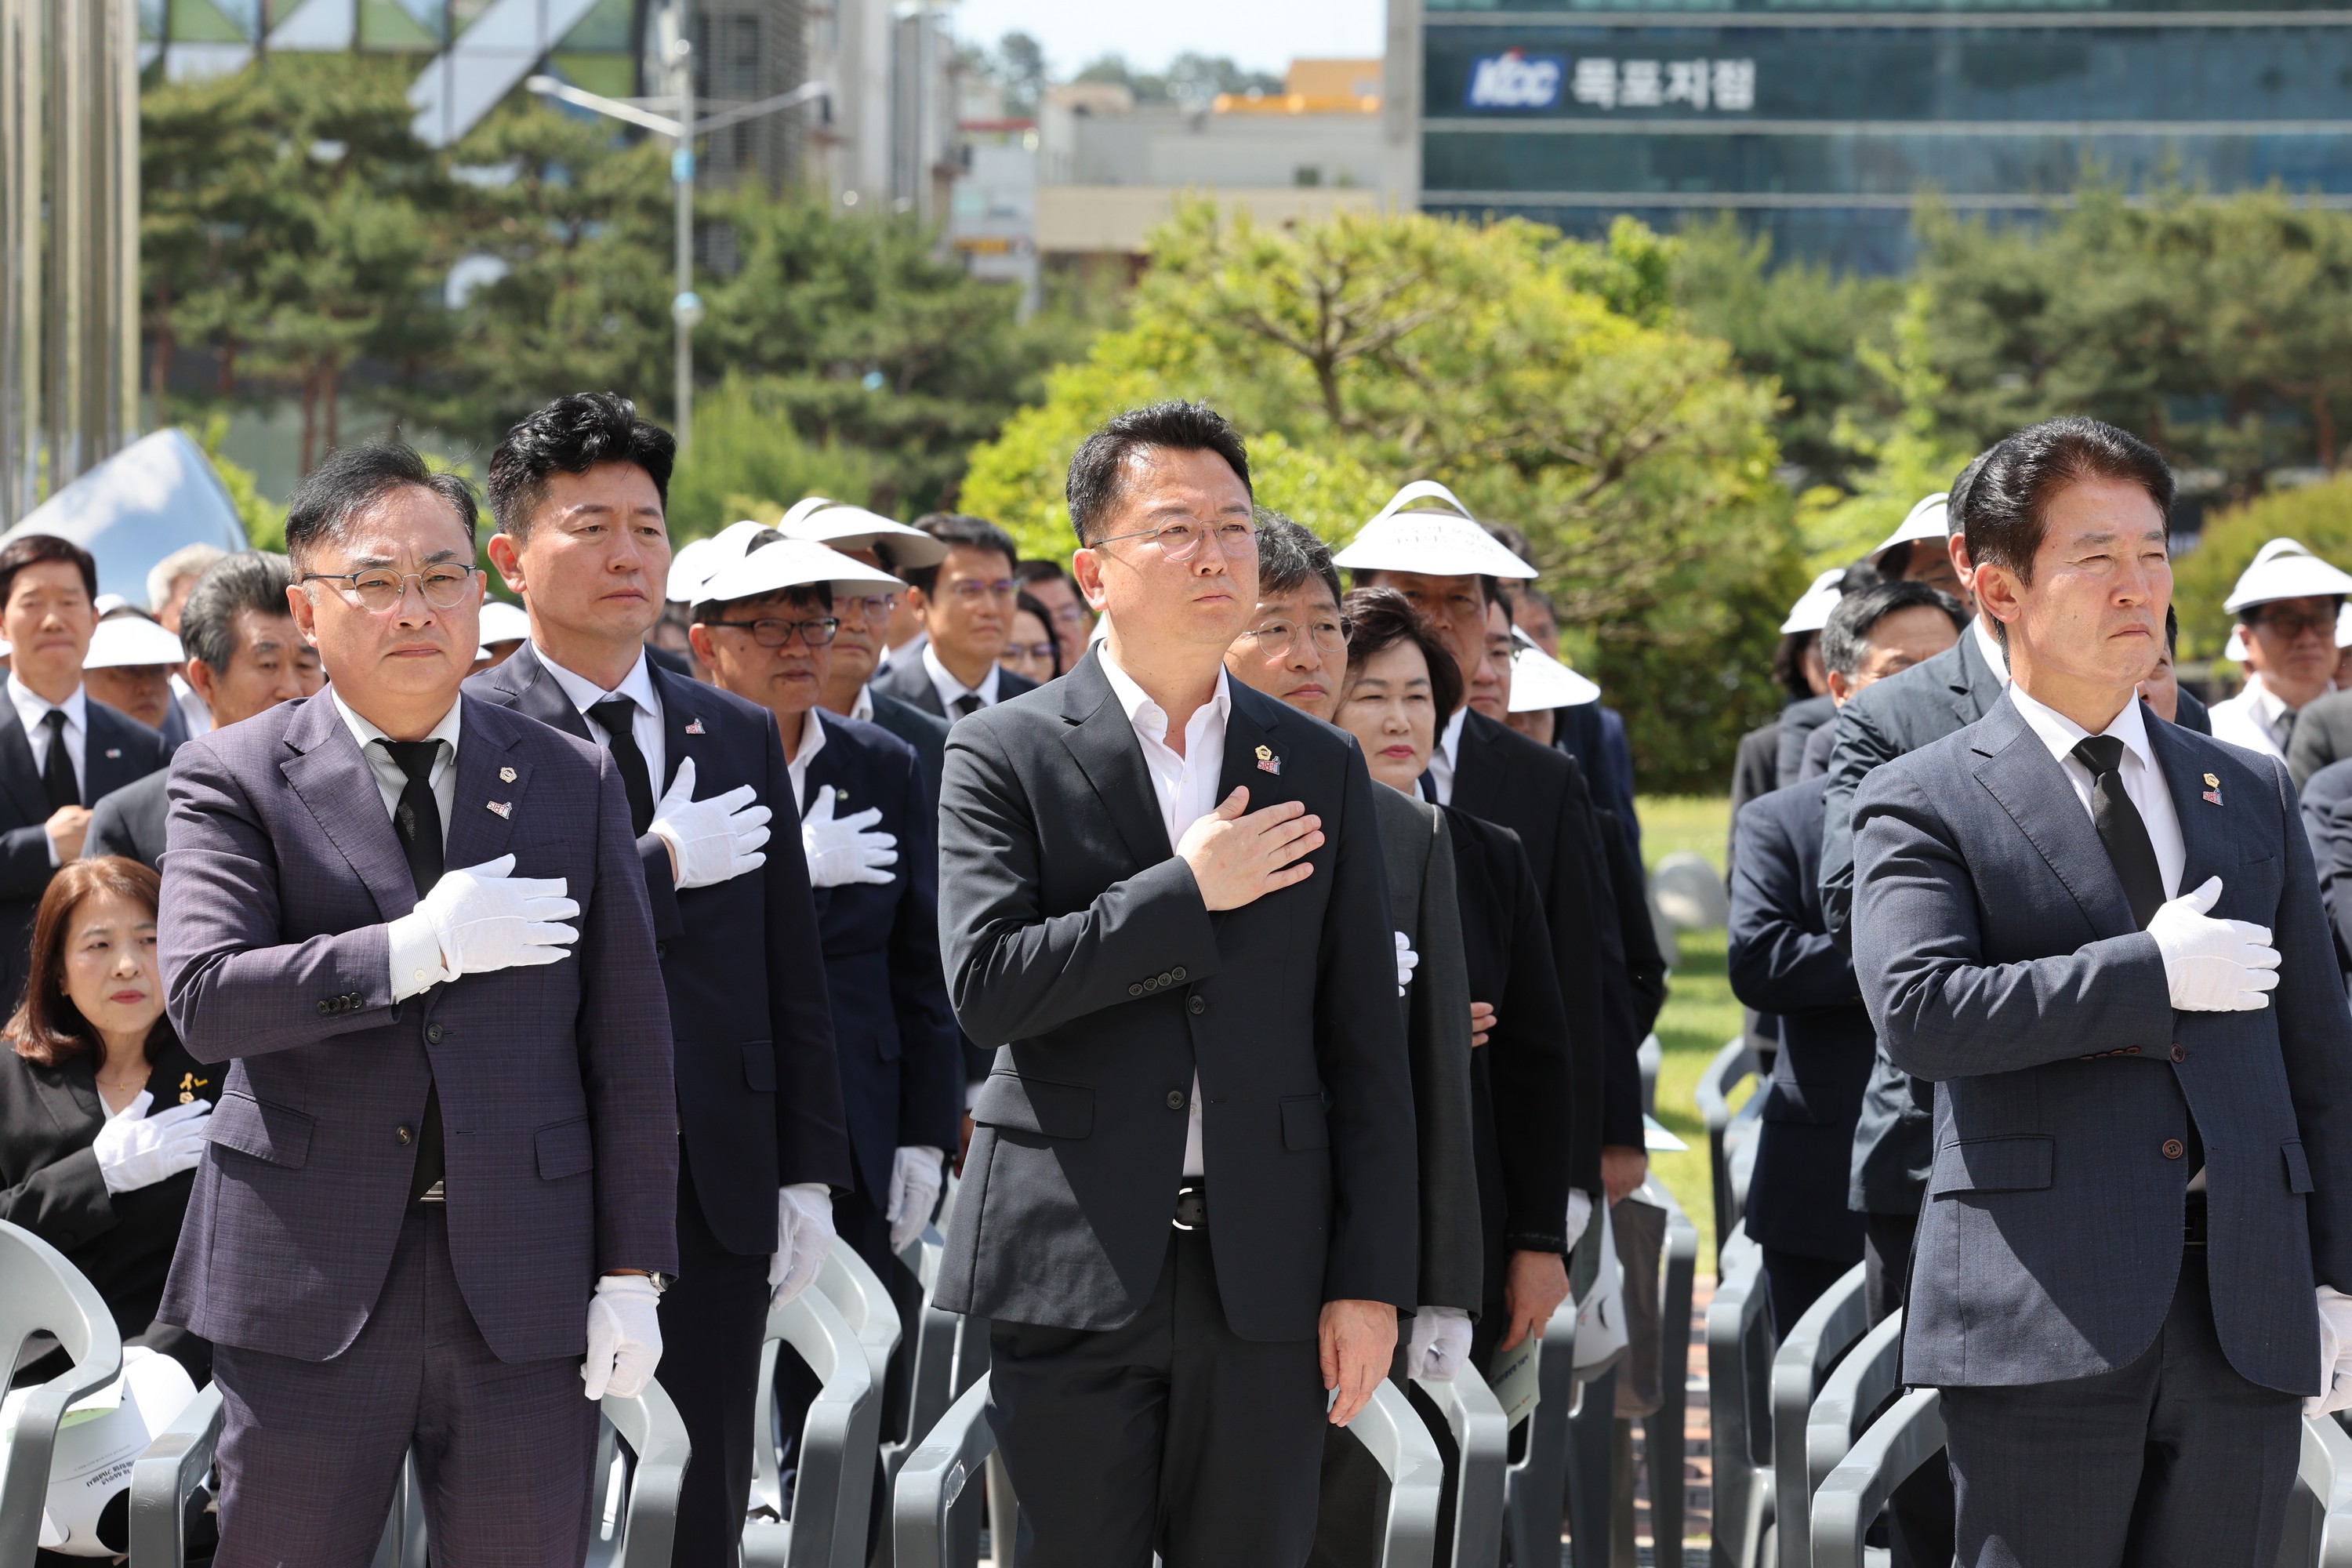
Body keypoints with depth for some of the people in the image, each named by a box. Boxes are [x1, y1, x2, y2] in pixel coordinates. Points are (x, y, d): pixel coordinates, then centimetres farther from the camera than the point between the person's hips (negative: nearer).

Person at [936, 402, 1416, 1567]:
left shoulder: (1322, 771, 10)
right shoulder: (1006, 755, 1)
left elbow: (1365, 1048, 8)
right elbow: (987, 984, -13)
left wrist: (1372, 1282, 2)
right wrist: (1189, 891, -12)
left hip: (1265, 1282, 3)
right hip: (1073, 1272, -2)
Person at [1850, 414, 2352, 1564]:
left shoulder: (2253, 794, 18)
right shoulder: (1923, 805, 3)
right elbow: (1917, 1011, -15)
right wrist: (2151, 973, -13)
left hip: (2246, 1325, 4)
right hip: (2043, 1326, -4)